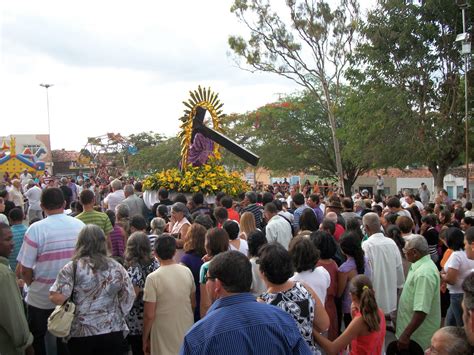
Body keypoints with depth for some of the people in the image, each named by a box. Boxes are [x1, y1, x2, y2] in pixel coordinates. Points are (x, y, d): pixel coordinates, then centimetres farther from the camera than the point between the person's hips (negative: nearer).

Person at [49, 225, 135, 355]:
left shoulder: (72, 268, -9)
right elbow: (129, 296, 4)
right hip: (113, 332, 2)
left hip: (81, 334, -1)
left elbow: (57, 298, -15)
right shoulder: (117, 267, 0)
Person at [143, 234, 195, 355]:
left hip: (165, 337, -4)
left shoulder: (153, 278, -18)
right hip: (187, 332, 4)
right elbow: (193, 304, 6)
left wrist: (145, 339, -1)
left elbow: (149, 315, -14)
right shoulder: (187, 272, -5)